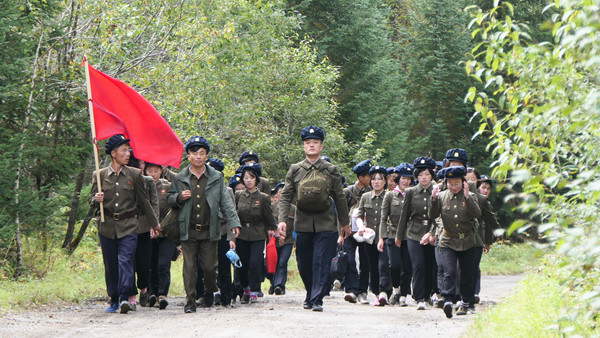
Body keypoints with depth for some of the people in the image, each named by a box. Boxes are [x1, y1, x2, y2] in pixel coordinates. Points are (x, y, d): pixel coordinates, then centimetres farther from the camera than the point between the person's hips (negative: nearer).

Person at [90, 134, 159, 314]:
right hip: (107, 226, 1)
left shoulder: (135, 174, 5)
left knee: (126, 260, -16)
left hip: (128, 226, -1)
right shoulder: (100, 175, 5)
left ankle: (125, 297, -22)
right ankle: (114, 299, 17)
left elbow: (144, 200, 14)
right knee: (110, 265, 6)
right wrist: (96, 199, -14)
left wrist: (153, 223, 20)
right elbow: (92, 198, 11)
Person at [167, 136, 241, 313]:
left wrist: (234, 222, -6)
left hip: (209, 230, 0)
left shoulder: (216, 178, 6)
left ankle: (210, 291, 31)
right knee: (190, 267, -3)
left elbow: (226, 202, 4)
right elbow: (170, 199, 15)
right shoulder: (180, 179, 6)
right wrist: (179, 197, -9)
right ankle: (190, 301, 2)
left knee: (210, 266, 3)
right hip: (188, 231, 0)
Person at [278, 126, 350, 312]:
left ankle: (317, 300, -8)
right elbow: (285, 197, 3)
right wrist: (282, 220, -9)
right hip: (303, 224, 2)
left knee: (321, 262, -9)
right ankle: (310, 295, 29)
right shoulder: (295, 170, 4)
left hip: (325, 224, -2)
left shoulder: (331, 170, 3)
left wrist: (344, 223, 10)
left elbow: (339, 198, 8)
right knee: (304, 263, 9)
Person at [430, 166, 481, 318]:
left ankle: (466, 302, 24)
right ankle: (448, 301, -25)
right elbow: (433, 215, -5)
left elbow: (477, 213, -17)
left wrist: (467, 197, -28)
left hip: (467, 242, 1)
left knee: (467, 274, 9)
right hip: (448, 242, -1)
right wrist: (434, 199, -21)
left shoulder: (471, 196, -2)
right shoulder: (442, 196, 2)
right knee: (450, 272, -17)